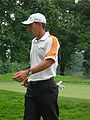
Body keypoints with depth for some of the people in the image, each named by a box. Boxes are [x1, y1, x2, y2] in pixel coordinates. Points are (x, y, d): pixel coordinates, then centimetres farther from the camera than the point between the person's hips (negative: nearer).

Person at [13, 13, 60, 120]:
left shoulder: (51, 40, -7)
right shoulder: (34, 41, 19)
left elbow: (48, 62, -20)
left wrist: (28, 72, -27)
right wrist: (29, 77, 12)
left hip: (46, 87, -8)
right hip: (32, 87, 8)